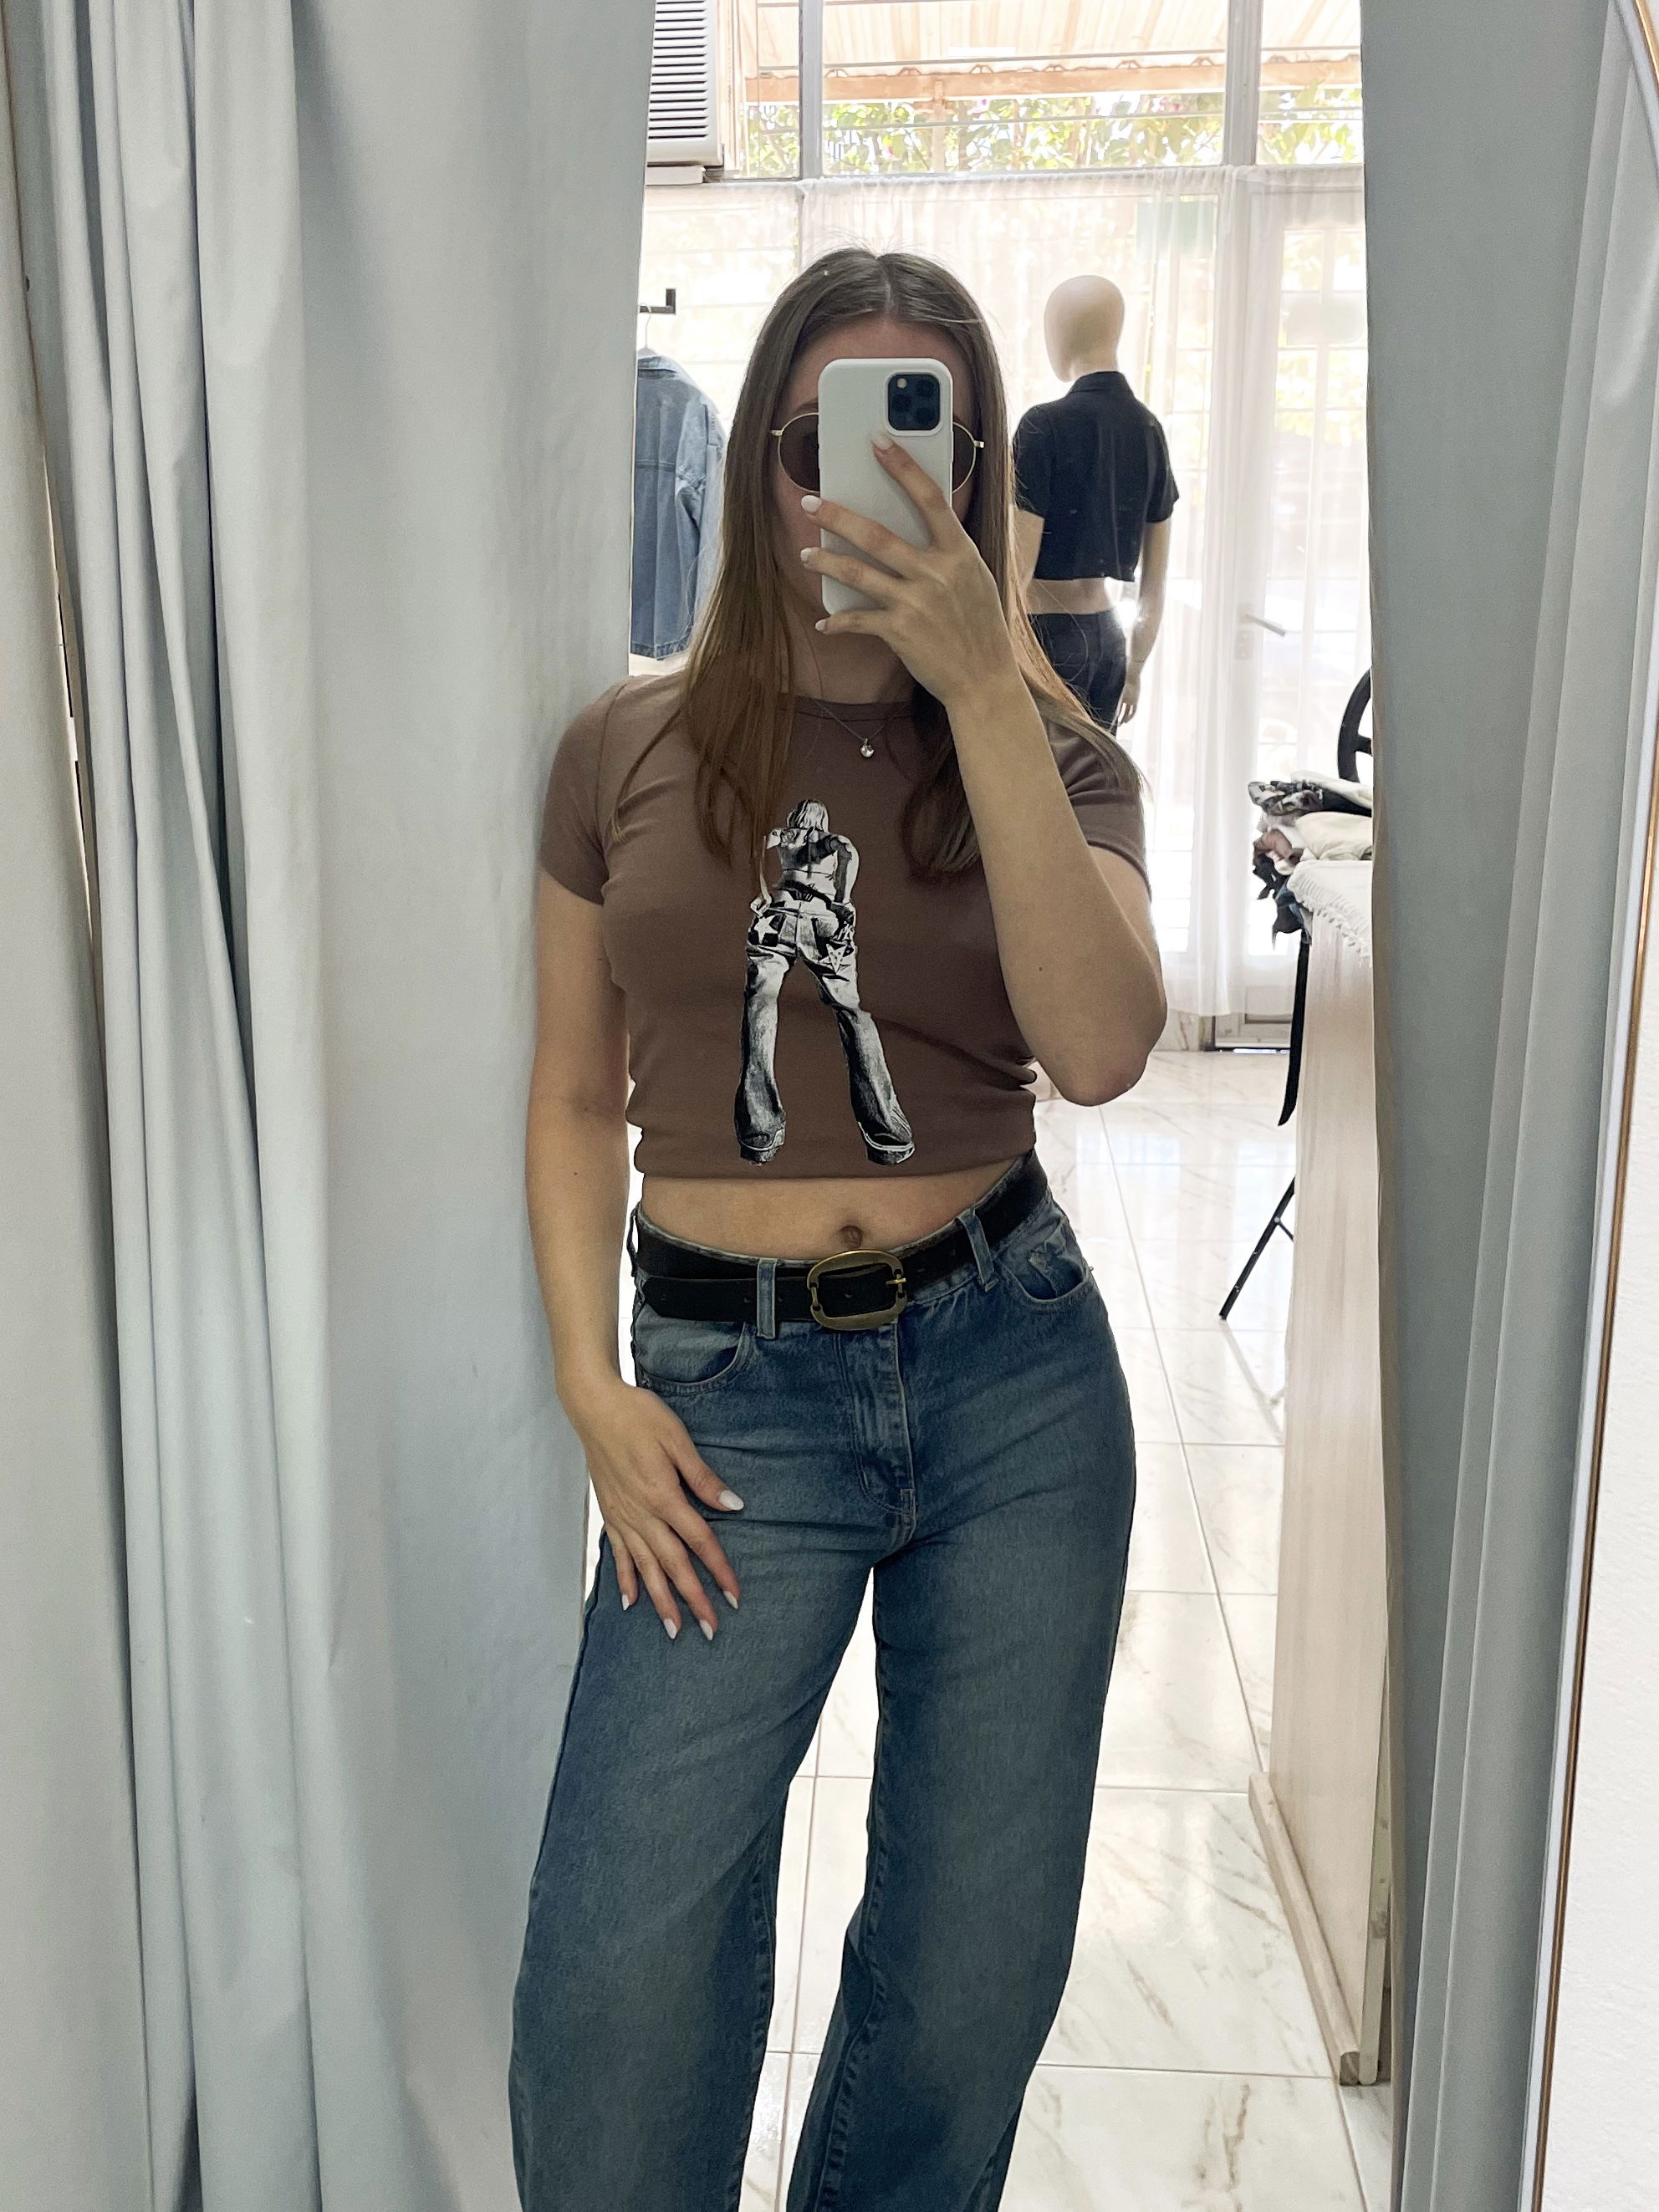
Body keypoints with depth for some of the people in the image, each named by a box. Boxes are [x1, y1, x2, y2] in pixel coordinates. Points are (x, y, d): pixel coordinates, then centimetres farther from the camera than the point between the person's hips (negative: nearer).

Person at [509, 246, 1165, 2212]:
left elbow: (1100, 1049, -17)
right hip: (732, 1385, -1)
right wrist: (593, 1389, -4)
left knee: (980, 1955, 11)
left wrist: (982, 685, -21)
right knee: (619, 1960, -9)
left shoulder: (1049, 755, 3)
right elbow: (577, 1096, 7)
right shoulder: (628, 750, 4)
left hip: (1013, 1364, 1)